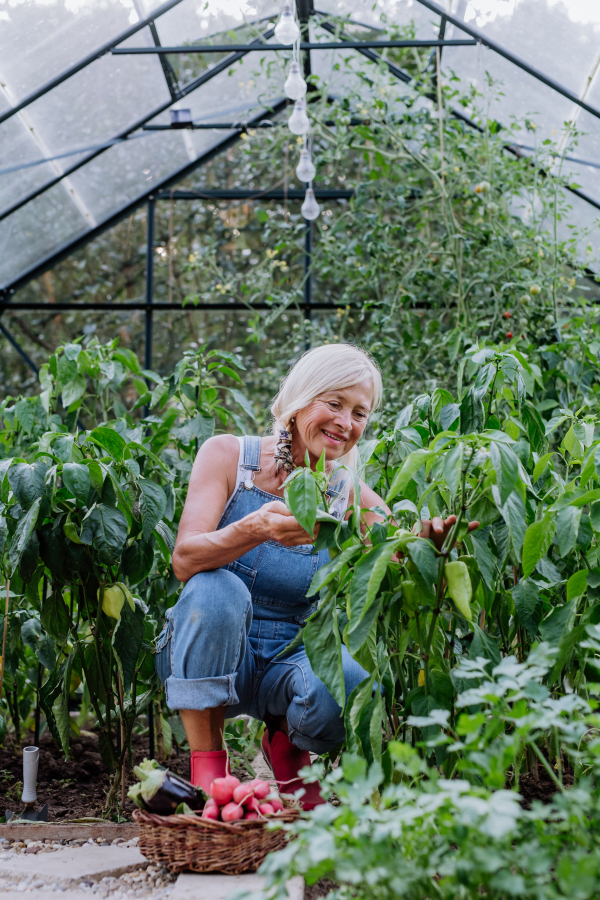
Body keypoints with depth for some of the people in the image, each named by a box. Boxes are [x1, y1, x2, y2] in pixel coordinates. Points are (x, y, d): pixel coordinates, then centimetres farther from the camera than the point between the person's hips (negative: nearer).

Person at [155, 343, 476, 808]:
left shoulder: (349, 495, -1)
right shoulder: (228, 455, -8)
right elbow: (185, 559, -21)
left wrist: (433, 538, -39)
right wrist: (254, 529, -41)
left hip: (288, 657, 2)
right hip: (203, 655, -2)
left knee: (355, 694, -30)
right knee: (216, 589, -34)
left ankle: (287, 746, 7)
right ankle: (207, 764, -16)